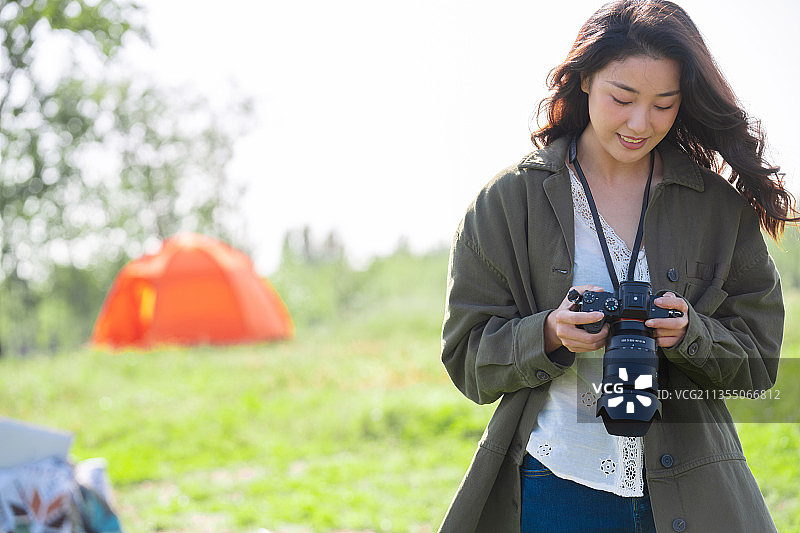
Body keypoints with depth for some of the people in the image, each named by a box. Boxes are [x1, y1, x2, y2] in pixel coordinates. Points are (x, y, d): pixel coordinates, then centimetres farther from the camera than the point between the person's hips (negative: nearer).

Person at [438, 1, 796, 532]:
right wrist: (550, 335, -19)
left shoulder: (720, 205, 4)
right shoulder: (510, 200, 1)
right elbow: (467, 359, 0)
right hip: (553, 487, -1)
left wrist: (689, 333, -15)